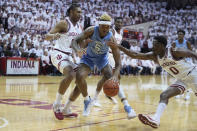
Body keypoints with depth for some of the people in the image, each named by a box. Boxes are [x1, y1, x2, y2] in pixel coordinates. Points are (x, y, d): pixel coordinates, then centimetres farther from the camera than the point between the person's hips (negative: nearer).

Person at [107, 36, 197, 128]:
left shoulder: (175, 52, -26)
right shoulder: (154, 56, -8)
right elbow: (135, 55, -13)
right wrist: (119, 47, -20)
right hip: (181, 80, 6)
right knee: (164, 95, -8)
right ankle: (155, 119, -17)